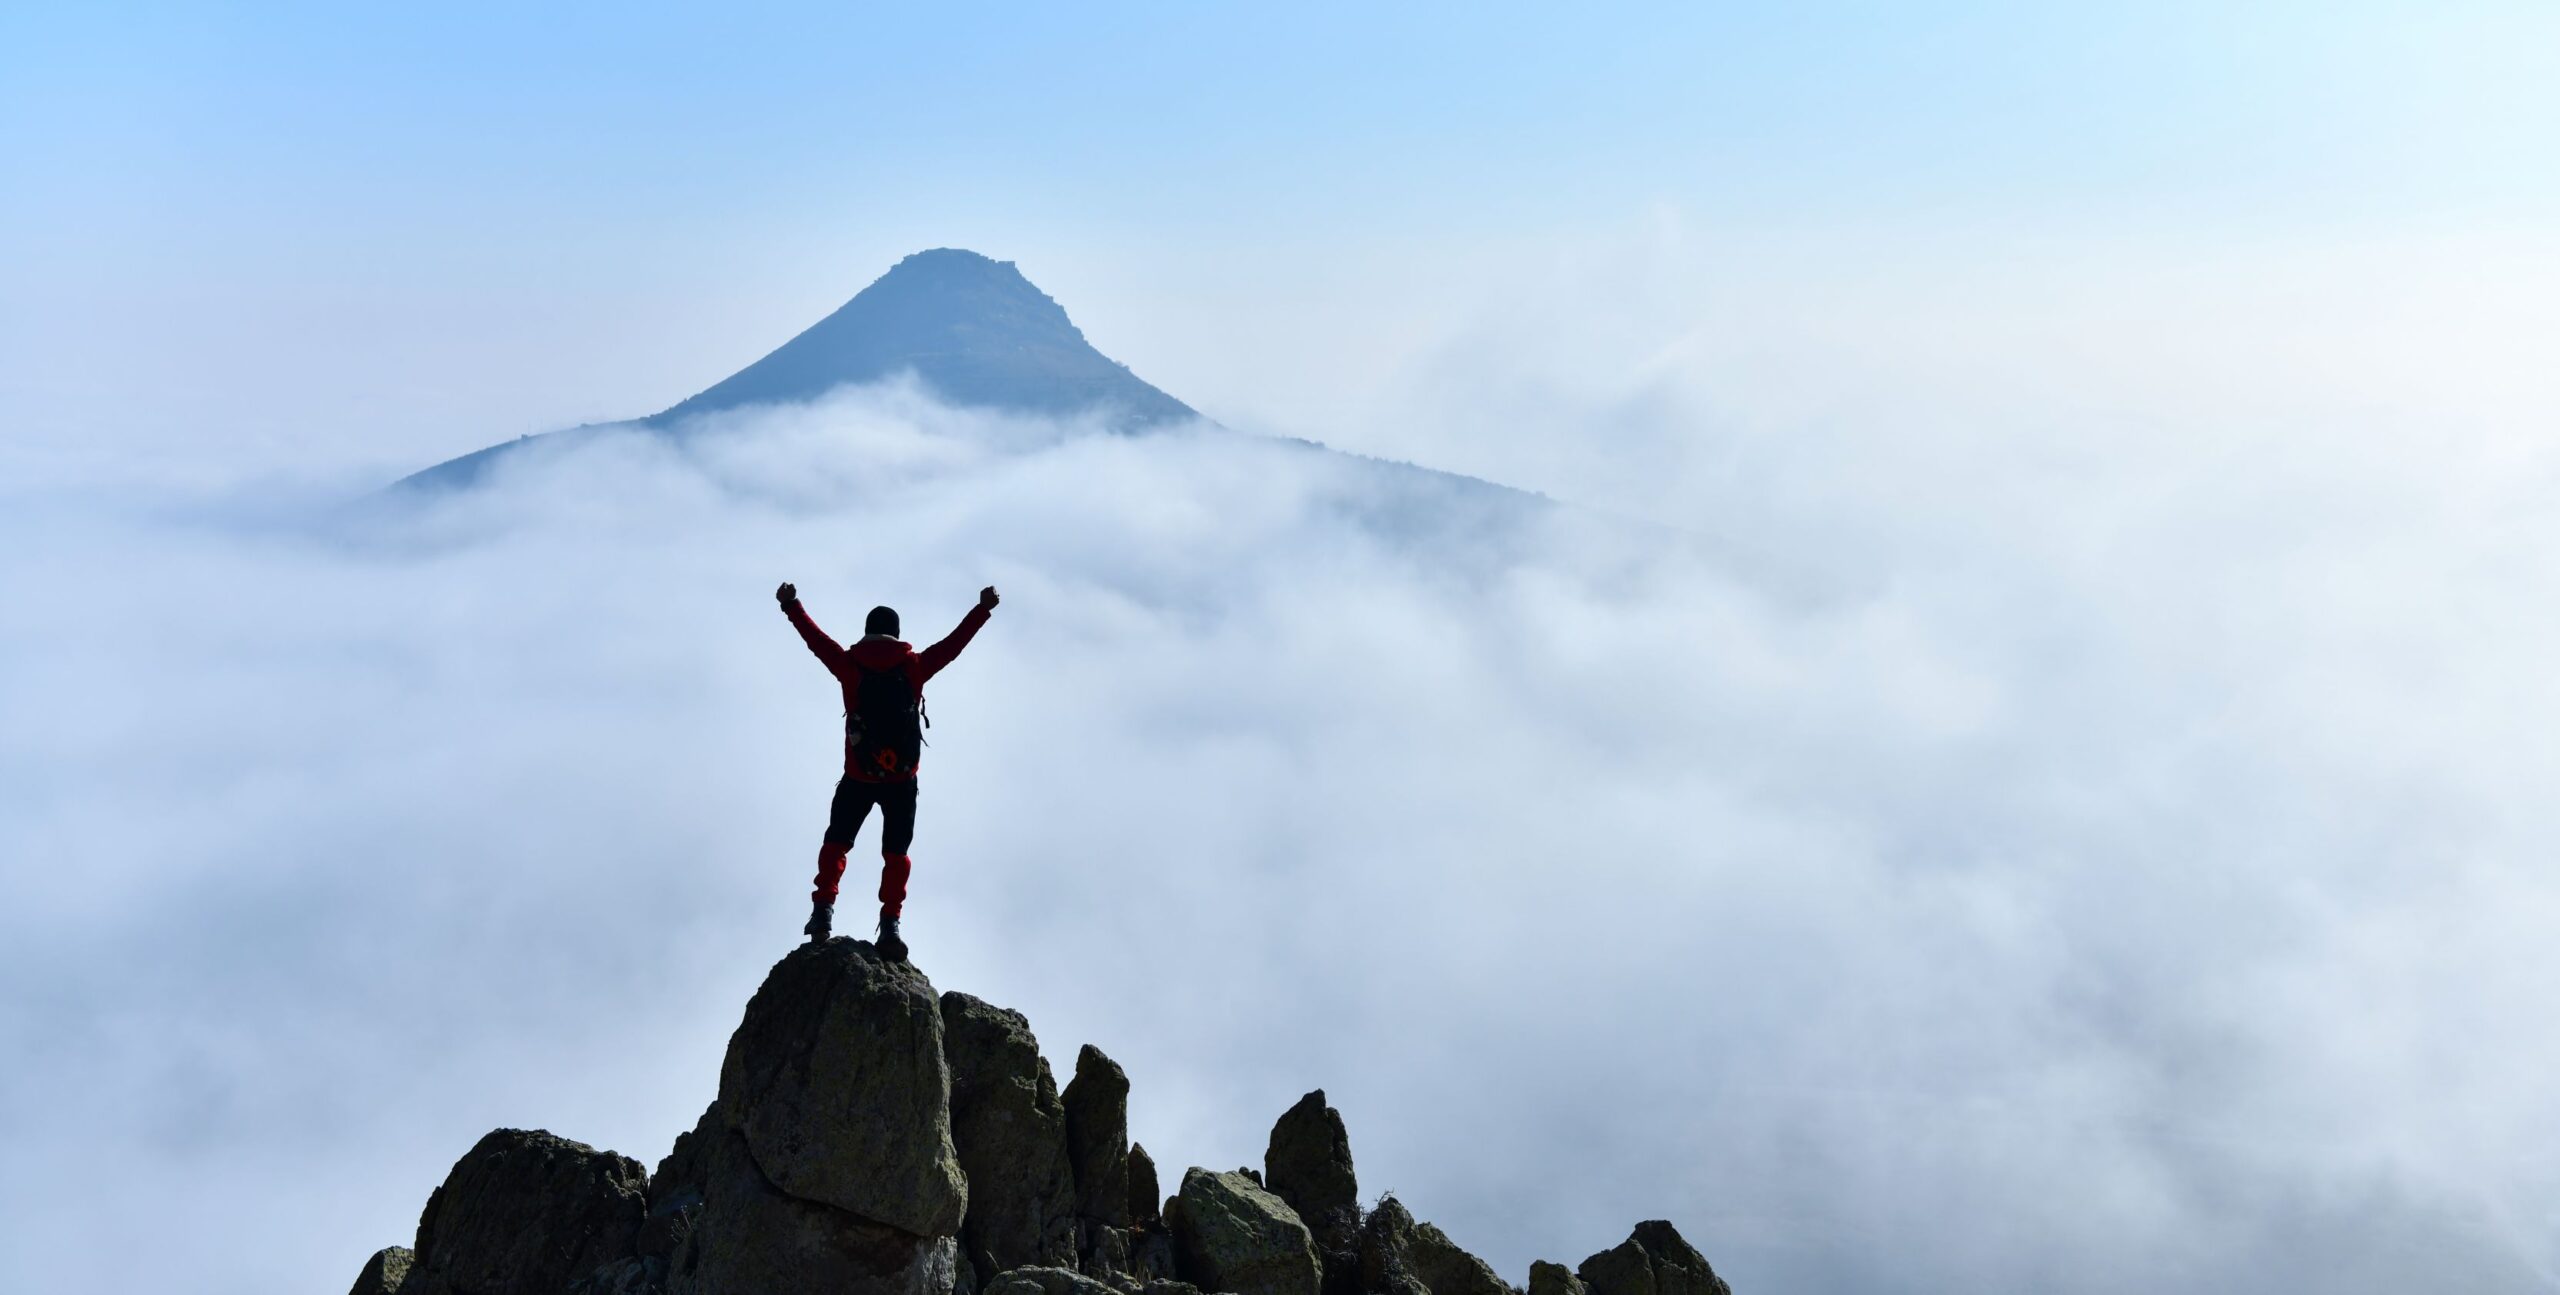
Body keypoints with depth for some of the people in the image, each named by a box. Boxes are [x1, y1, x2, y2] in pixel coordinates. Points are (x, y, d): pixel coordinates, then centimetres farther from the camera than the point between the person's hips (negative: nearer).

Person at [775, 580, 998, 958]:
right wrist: (983, 608, 19)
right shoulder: (914, 665, -1)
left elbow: (816, 639, 10)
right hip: (902, 780, 0)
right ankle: (890, 924, -4)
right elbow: (954, 642, 8)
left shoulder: (850, 665, -1)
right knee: (895, 853, 7)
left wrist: (791, 605, 23)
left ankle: (823, 910, 0)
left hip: (857, 778, 0)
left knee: (835, 844, 14)